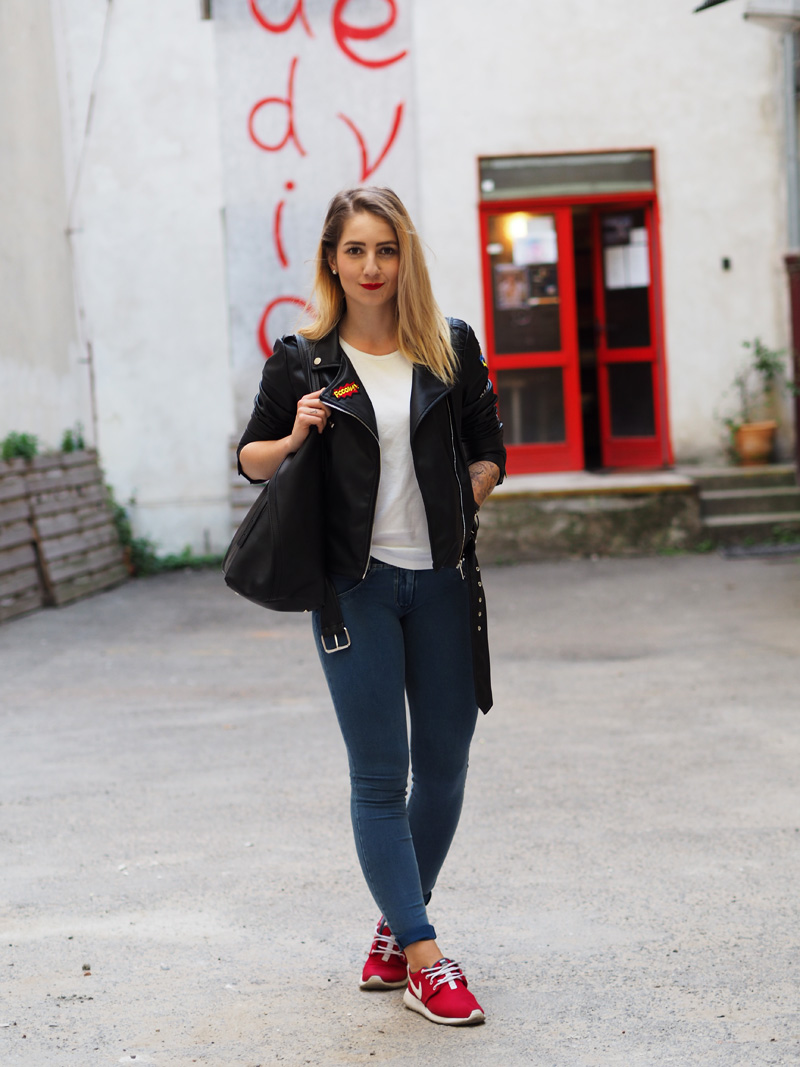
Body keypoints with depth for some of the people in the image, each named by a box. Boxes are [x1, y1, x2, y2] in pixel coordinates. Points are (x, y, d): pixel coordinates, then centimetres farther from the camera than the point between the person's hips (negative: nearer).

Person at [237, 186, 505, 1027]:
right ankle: (423, 962, 3)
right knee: (380, 776, -3)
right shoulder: (303, 361, 0)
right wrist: (294, 438, -11)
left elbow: (488, 450, 14)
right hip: (356, 584, -3)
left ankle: (394, 933, 25)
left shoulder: (452, 348, 5)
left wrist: (458, 507, -1)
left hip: (441, 579, 3)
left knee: (444, 767, 7)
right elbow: (251, 458, 9)